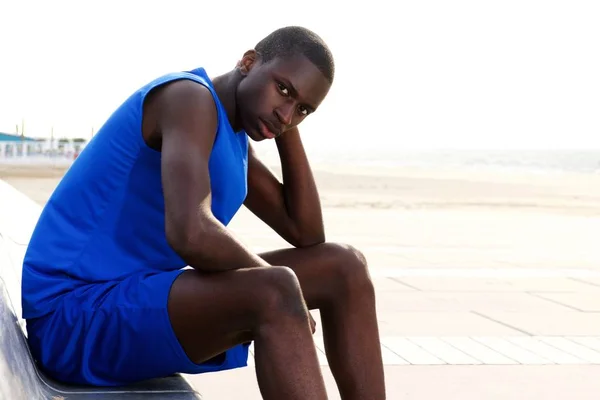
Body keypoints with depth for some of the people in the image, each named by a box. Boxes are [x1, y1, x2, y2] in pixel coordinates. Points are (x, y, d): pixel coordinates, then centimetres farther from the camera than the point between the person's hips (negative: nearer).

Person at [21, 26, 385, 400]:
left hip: (146, 305, 10)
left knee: (346, 266, 2)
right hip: (80, 319, -9)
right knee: (274, 294, -34)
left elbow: (307, 234, 10)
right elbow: (190, 233, -32)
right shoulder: (190, 97, -17)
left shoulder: (232, 139, 13)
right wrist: (275, 287, -15)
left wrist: (288, 128, 4)